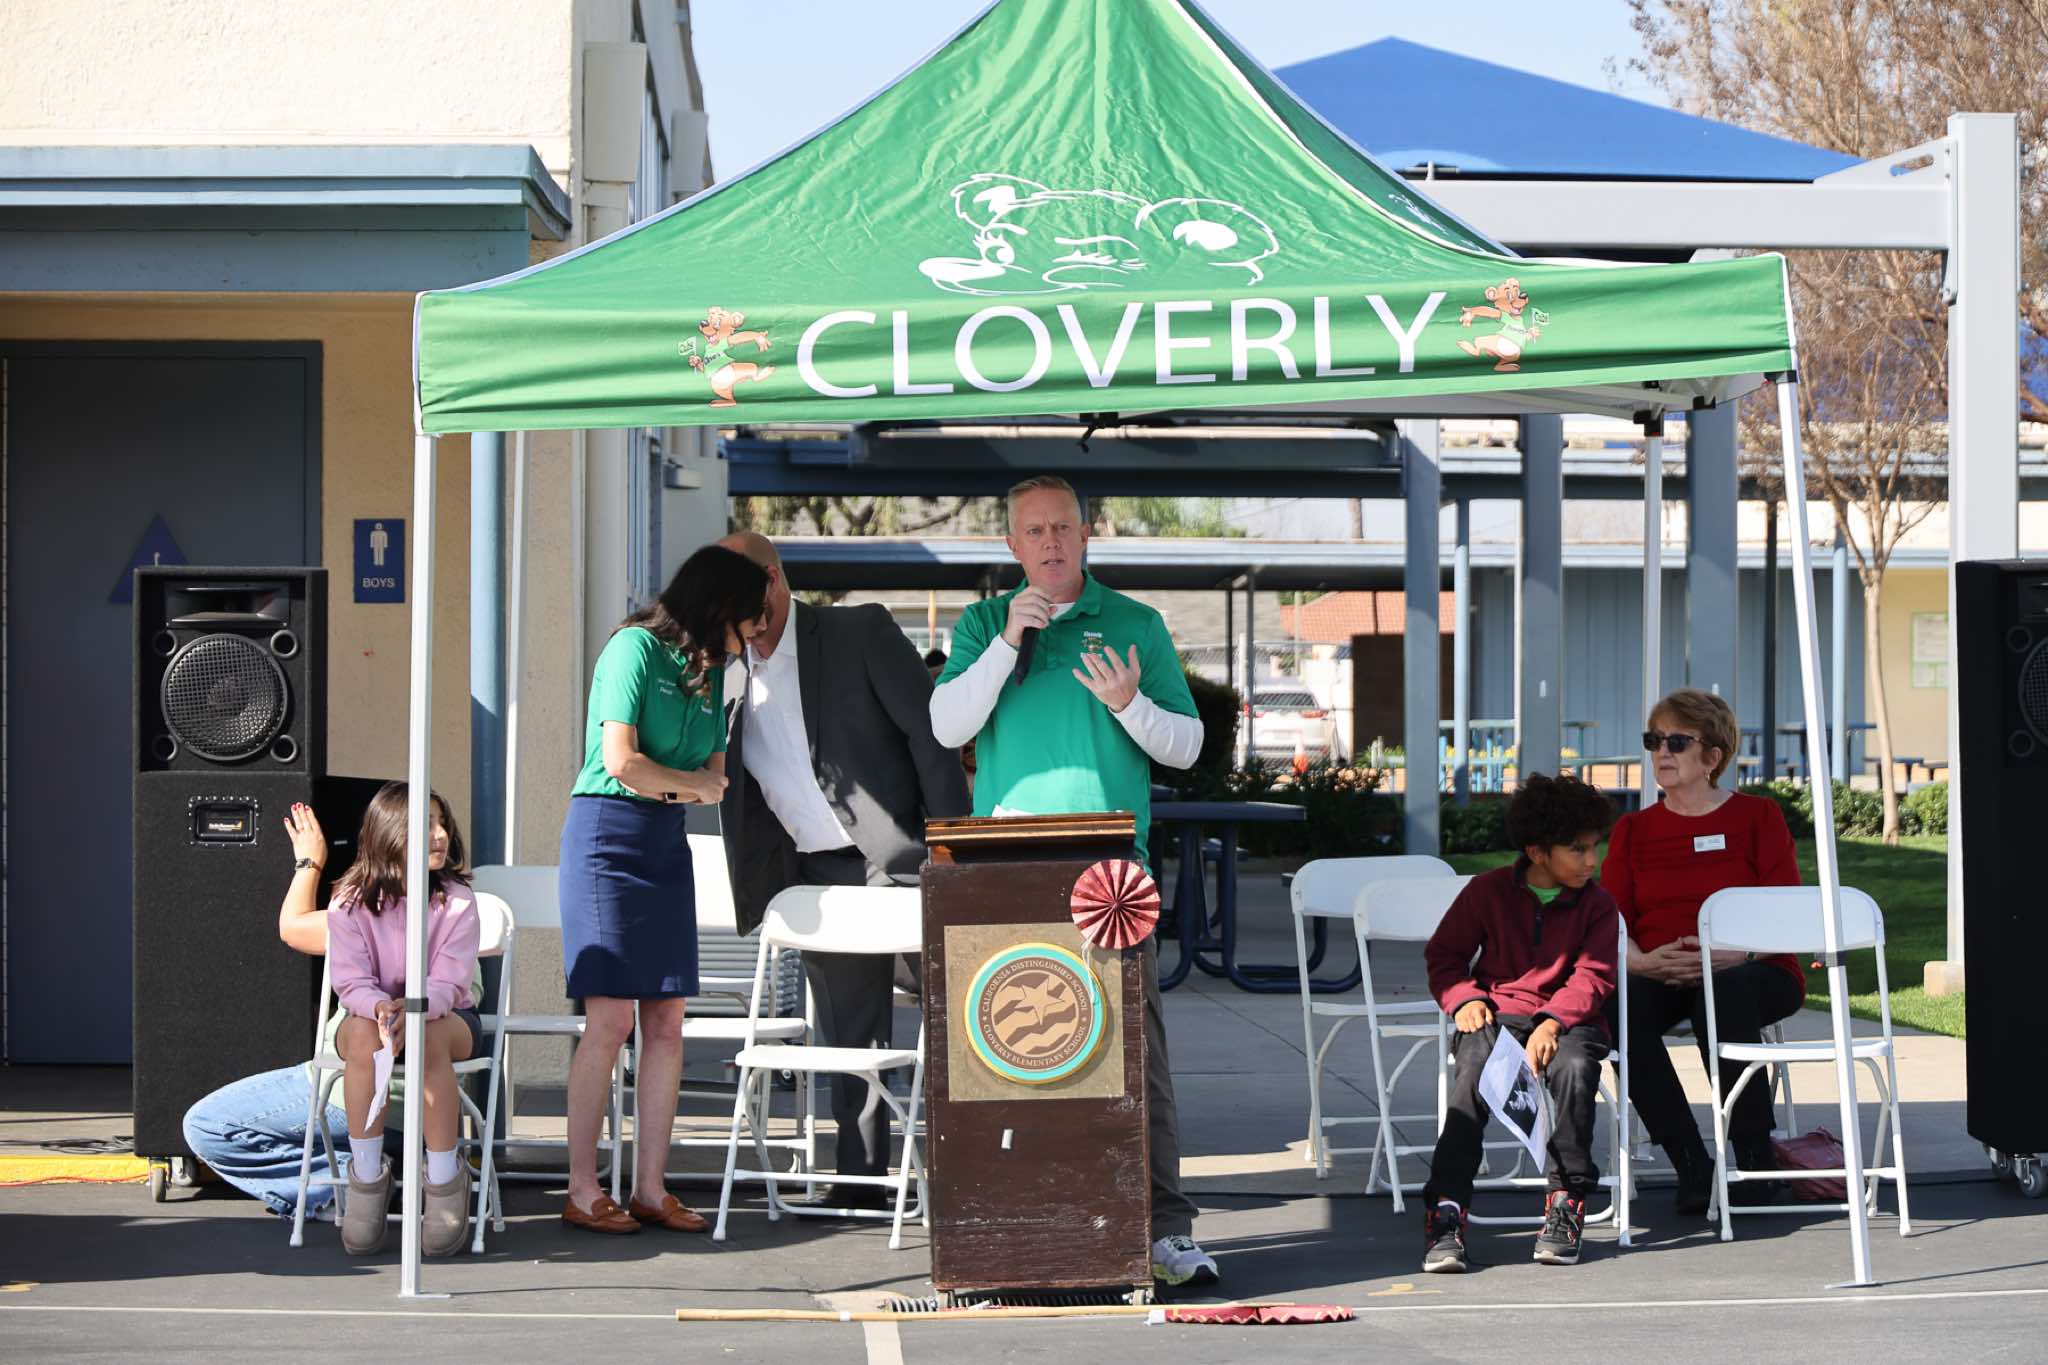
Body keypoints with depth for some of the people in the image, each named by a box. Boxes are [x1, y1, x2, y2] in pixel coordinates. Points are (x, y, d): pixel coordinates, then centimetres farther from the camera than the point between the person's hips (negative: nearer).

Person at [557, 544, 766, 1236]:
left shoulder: (710, 671, 15)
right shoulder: (636, 647, -9)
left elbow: (716, 775, 14)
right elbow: (620, 761, -17)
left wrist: (679, 785, -8)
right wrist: (692, 783, -1)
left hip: (667, 843, 8)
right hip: (608, 833, -8)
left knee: (667, 1022, 2)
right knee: (610, 1018, -10)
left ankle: (651, 1188, 6)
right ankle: (582, 1193, -5)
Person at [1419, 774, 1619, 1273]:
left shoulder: (1597, 905, 8)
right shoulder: (1488, 891, 7)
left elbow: (1592, 976, -4)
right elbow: (1444, 955, 12)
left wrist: (1553, 1023, -22)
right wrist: (1464, 999, -9)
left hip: (1567, 1017, 0)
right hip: (1495, 1014, 0)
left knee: (1574, 1069, -36)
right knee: (1473, 1077, -34)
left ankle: (1566, 1203, -22)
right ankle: (1445, 1213, -35)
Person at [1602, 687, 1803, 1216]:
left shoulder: (1758, 817, 9)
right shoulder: (1633, 830, 18)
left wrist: (1732, 954, -21)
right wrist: (1646, 961, -15)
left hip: (1752, 972, -3)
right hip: (1659, 975, 3)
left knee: (1720, 993, -40)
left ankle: (1755, 1159, -28)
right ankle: (1690, 1166, -29)